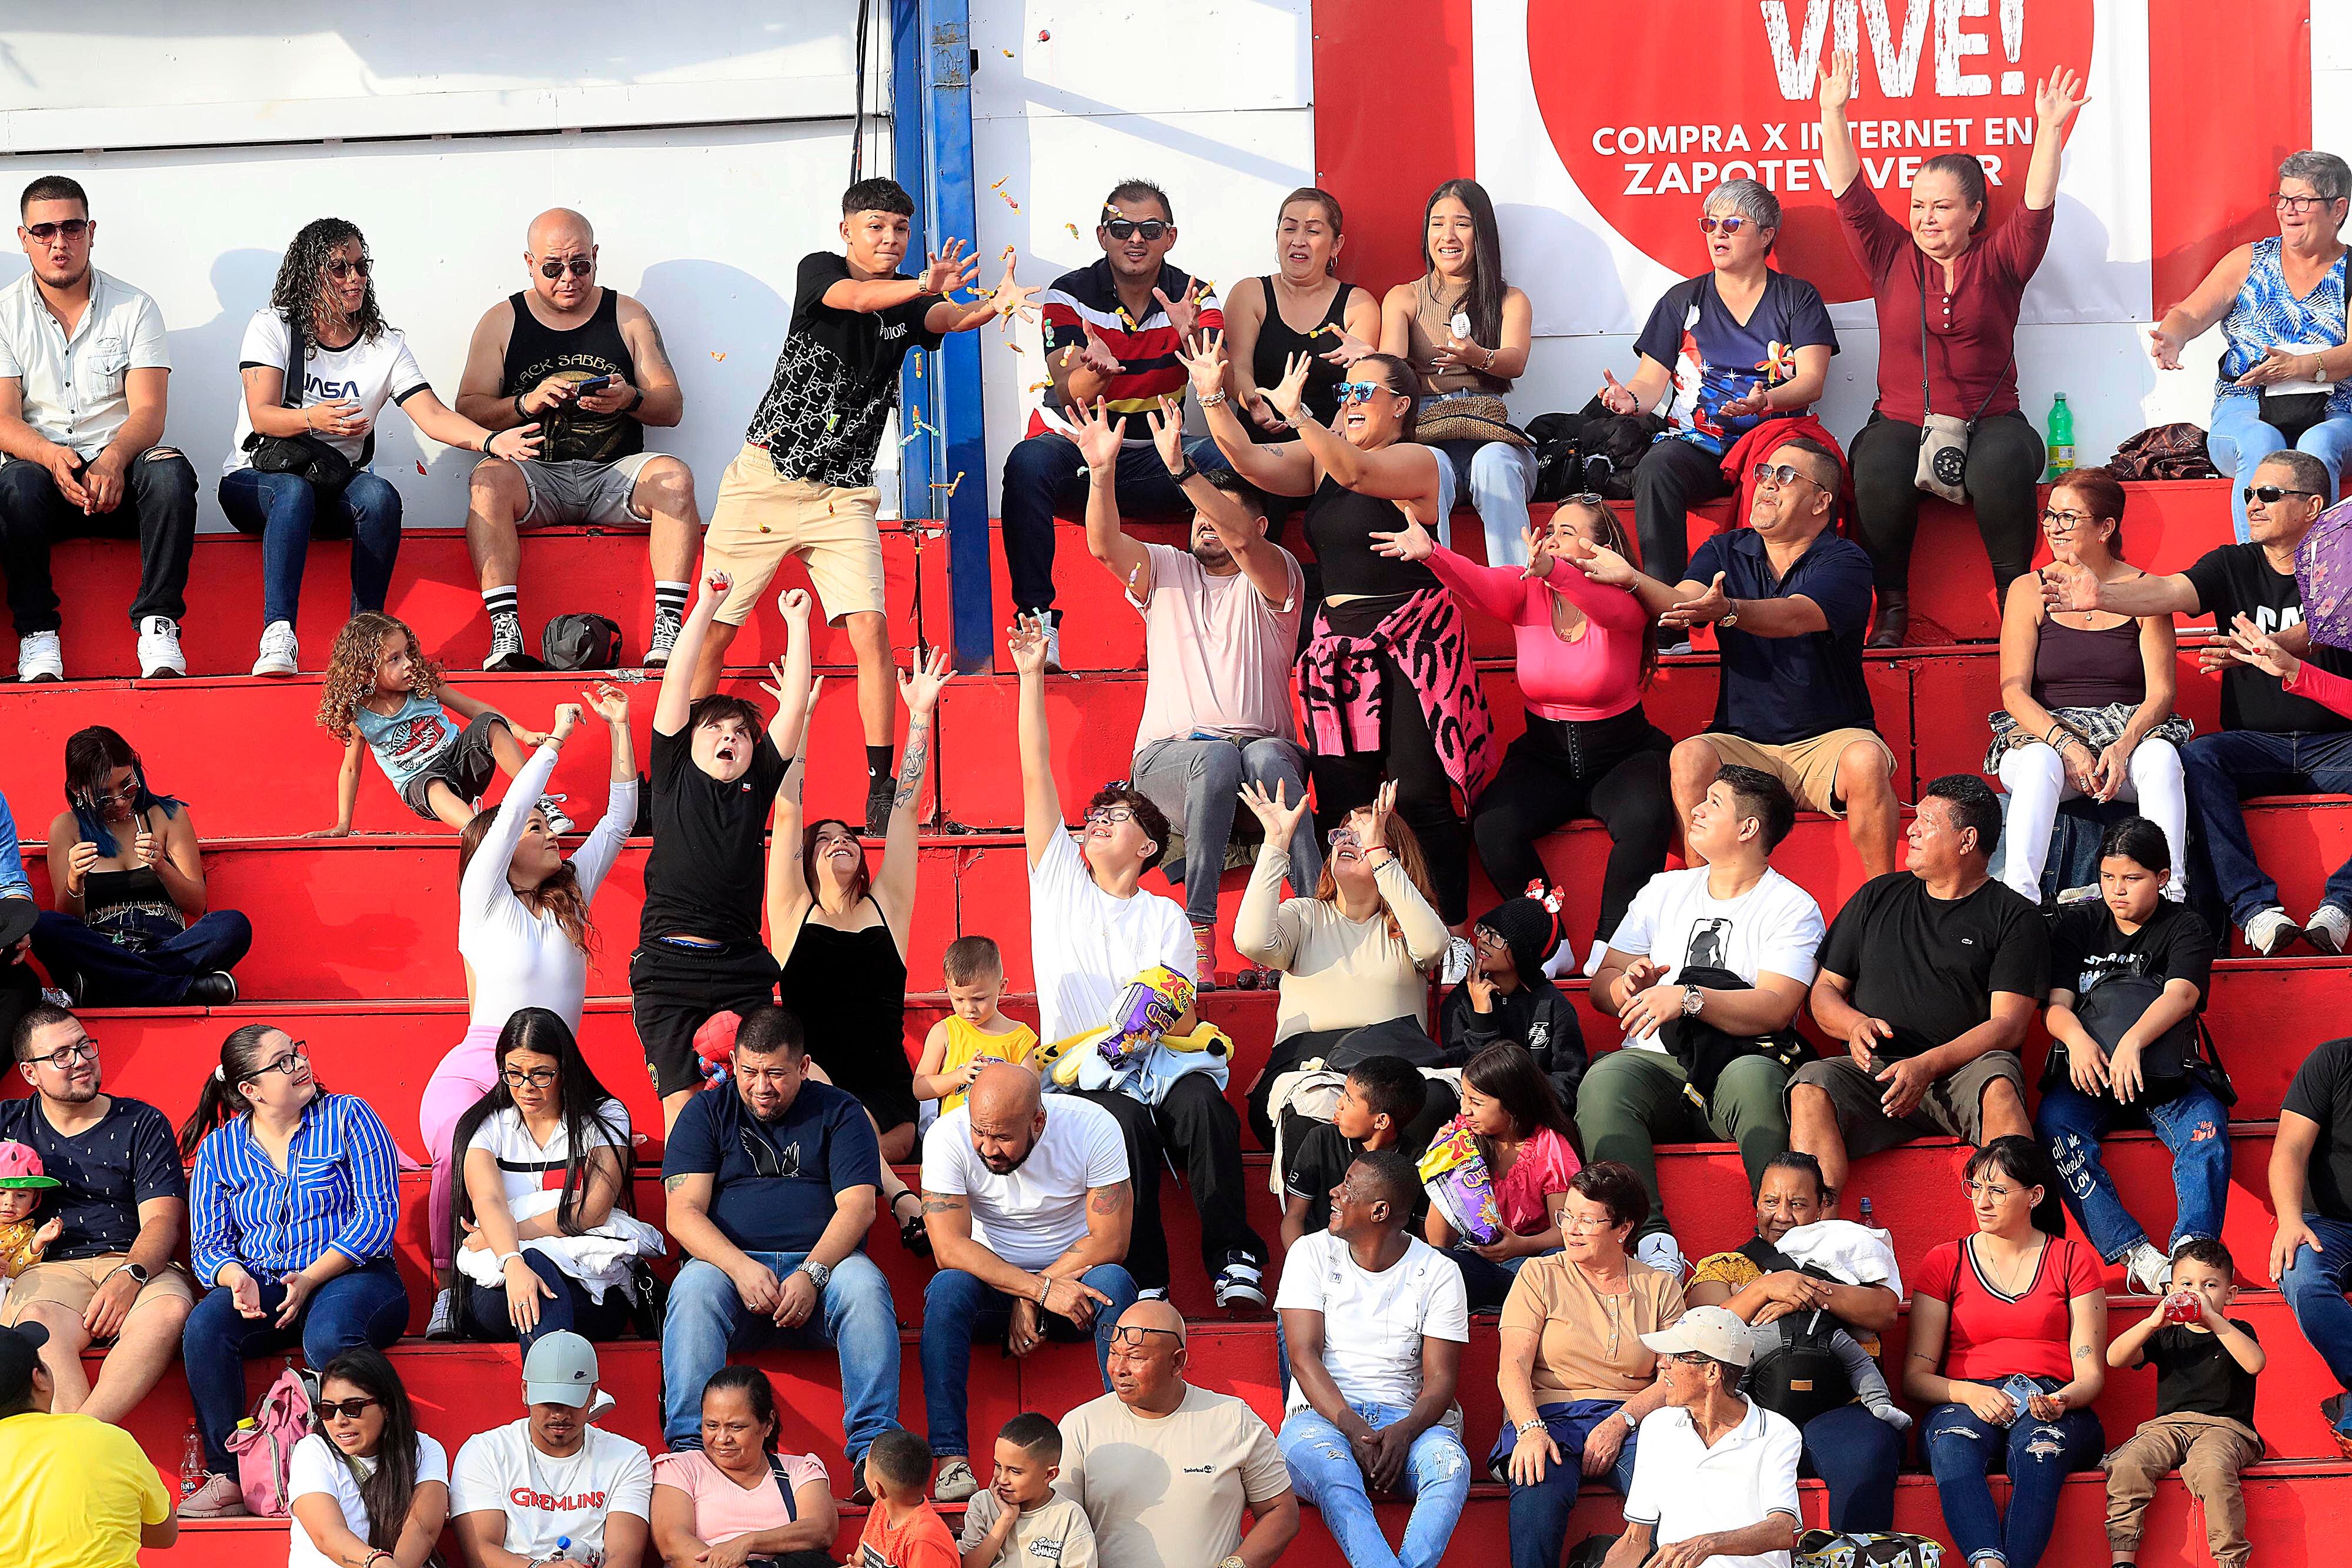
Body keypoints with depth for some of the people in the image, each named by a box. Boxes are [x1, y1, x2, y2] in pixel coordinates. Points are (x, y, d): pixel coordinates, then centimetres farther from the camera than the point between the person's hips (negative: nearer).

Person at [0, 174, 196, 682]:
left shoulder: (134, 309, 7)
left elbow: (149, 412, -4)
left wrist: (114, 459, -27)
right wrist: (52, 456, -26)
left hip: (119, 475, 1)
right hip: (43, 473, -1)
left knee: (170, 470, -32)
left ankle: (158, 626, -30)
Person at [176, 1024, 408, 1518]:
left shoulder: (348, 1117, 3)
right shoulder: (220, 1150, 11)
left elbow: (378, 1214, -5)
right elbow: (208, 1244, 8)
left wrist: (310, 1279, -17)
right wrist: (236, 1278, -17)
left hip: (350, 1276, -3)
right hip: (261, 1287, 3)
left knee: (327, 1336, -39)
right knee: (203, 1328, -30)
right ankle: (228, 1478, -25)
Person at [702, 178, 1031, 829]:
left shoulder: (911, 300, 4)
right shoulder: (820, 270, -5)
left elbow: (949, 318, -17)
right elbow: (854, 298, -27)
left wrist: (993, 306, -41)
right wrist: (925, 285, -46)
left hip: (843, 495, 2)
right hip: (765, 478, -2)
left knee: (870, 629, -15)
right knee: (712, 633, 0)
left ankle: (881, 789, -12)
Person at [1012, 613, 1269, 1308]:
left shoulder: (1166, 919, 18)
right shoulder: (1059, 879, 19)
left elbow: (1181, 1016, 4)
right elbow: (1036, 775, 11)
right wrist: (1031, 676, 5)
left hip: (1155, 1067, 1)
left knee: (1201, 1100, -32)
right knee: (1127, 1119, -34)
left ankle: (1234, 1261, -36)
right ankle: (1142, 1280, -36)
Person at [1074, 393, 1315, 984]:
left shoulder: (1274, 577, 7)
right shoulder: (1165, 569, 17)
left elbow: (1241, 540, -16)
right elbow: (1104, 546, -2)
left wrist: (1180, 469, -27)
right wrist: (1102, 469, -19)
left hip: (1262, 742, -1)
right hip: (1171, 753, 1)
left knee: (1268, 758, -38)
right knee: (1215, 760, -36)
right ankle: (1198, 930, -39)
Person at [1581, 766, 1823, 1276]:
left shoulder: (1793, 908, 6)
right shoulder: (1664, 891, 22)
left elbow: (1776, 1009, -9)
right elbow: (1600, 985, 21)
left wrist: (1689, 998, -22)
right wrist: (1629, 982, -4)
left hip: (1742, 1061, -3)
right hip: (1658, 1062, 3)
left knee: (1753, 1078, -40)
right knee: (1604, 1081, -32)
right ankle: (1652, 1238, -43)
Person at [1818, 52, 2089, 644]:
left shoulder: (1998, 261, 9)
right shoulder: (1892, 256, 12)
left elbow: (2037, 206, -4)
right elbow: (1850, 194, 5)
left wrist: (2049, 130, -16)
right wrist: (1833, 113, -4)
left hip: (1988, 421, -1)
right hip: (1901, 422, 1)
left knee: (2003, 465, -35)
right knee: (1879, 472, -33)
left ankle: (2018, 598, -19)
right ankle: (1891, 606, -18)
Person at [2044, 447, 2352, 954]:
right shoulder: (2233, 566, 9)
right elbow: (2171, 592, -9)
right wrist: (2103, 597, -29)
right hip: (2257, 743, 2)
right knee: (2196, 758, -29)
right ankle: (2254, 908, -35)